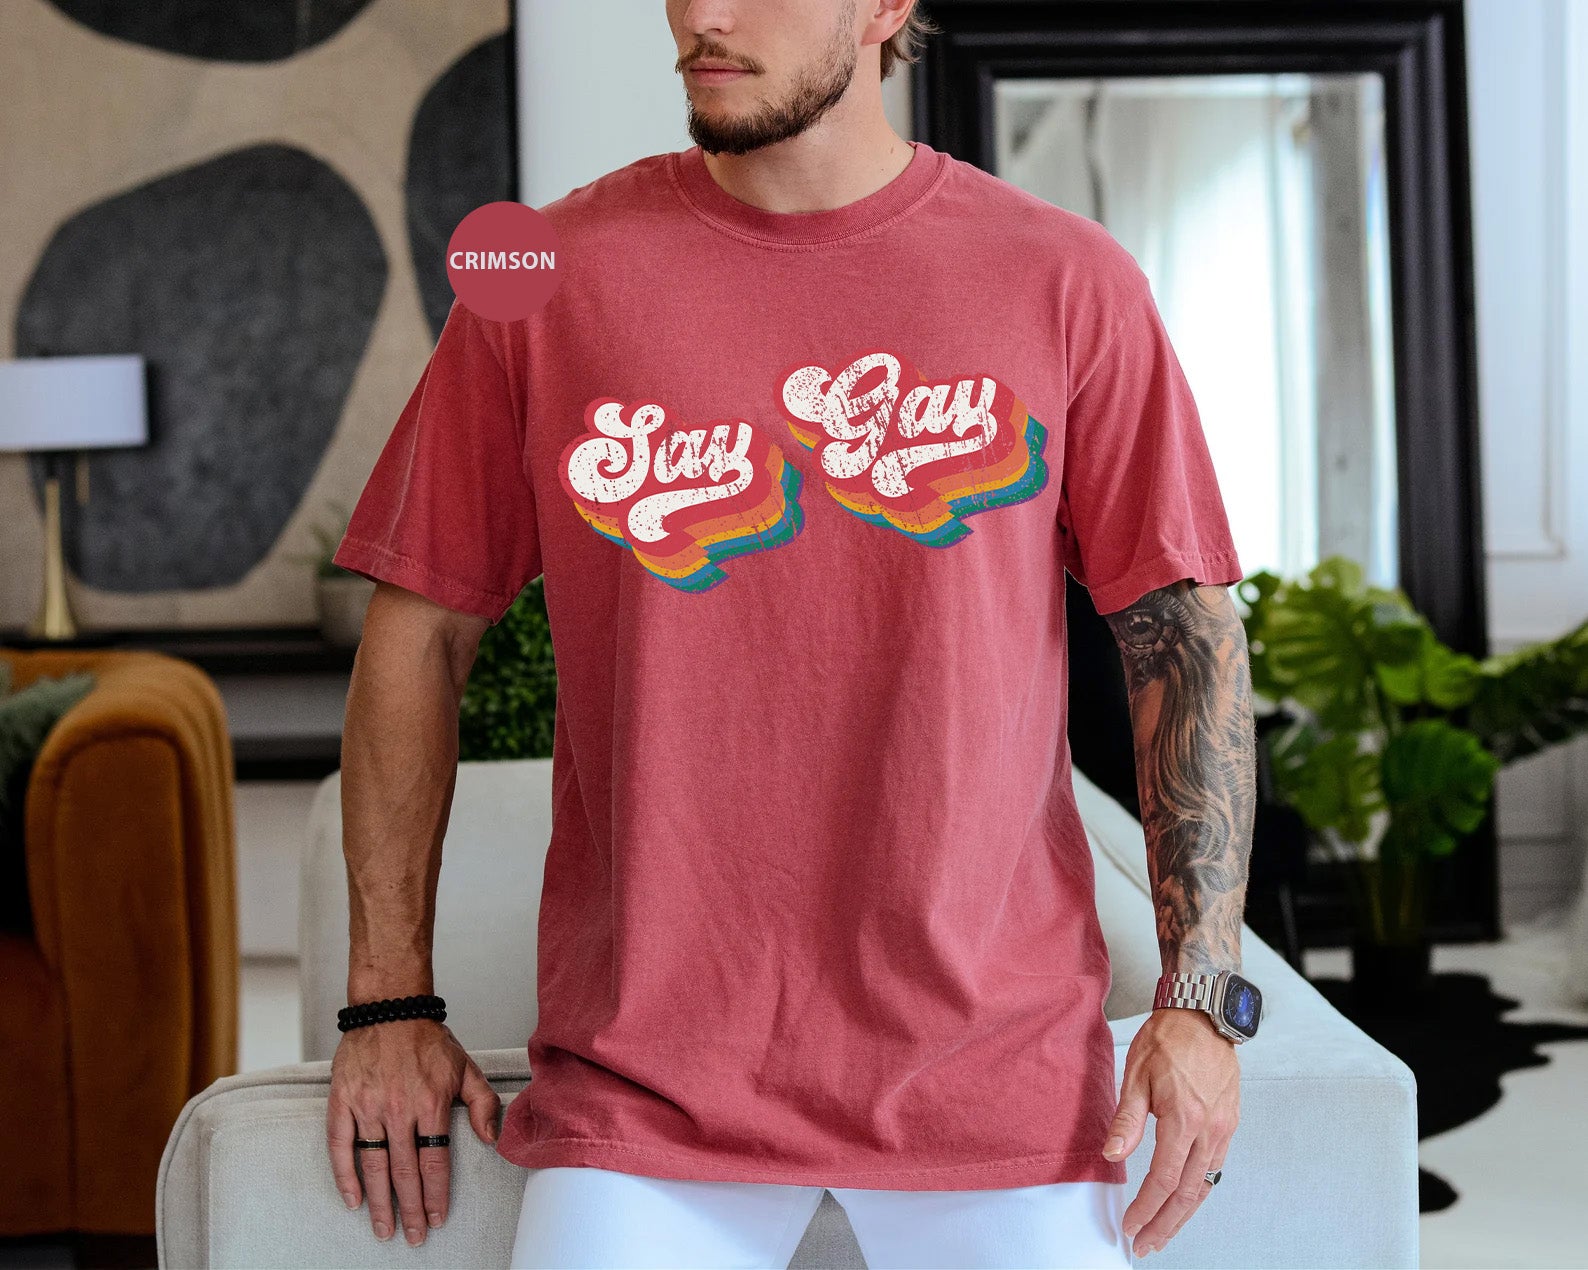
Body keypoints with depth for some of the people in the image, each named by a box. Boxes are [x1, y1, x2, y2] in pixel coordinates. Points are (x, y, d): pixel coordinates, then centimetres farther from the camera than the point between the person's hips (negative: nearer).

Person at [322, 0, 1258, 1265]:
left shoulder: (1065, 283, 0)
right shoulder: (549, 281, 1)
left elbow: (1186, 637, 2)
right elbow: (419, 635, 5)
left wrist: (1200, 998, -4)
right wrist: (390, 1002, 2)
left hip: (994, 1070, 0)